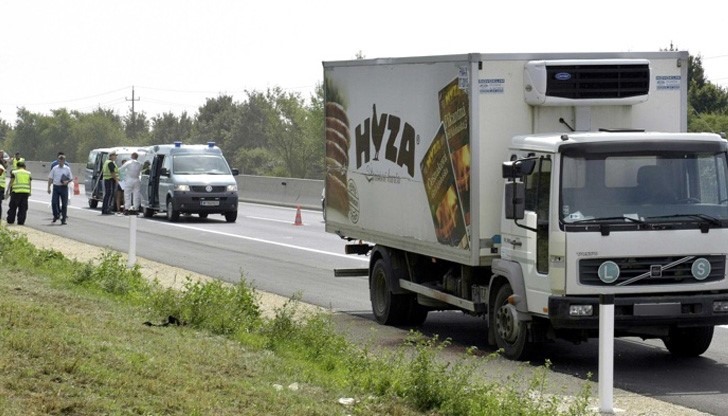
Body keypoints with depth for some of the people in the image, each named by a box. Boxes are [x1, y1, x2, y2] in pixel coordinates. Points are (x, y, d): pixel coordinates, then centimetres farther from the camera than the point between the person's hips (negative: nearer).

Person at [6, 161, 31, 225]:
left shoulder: (14, 172, 3)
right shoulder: (28, 173, 11)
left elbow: (11, 182, -1)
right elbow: (29, 184, 11)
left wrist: (8, 189, 3)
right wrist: (29, 193, 18)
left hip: (16, 191, -2)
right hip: (25, 192, 2)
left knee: (13, 207, 7)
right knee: (23, 208, 5)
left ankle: (10, 220, 10)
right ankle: (21, 221, 2)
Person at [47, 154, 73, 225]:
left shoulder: (67, 169, 3)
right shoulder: (54, 168, 6)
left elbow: (70, 179, 7)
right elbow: (50, 178, 8)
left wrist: (67, 182, -14)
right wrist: (49, 187, 1)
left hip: (64, 187, -1)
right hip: (56, 187, 1)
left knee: (64, 204, 1)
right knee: (54, 202, -6)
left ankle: (63, 219, 8)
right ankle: (56, 215, 17)